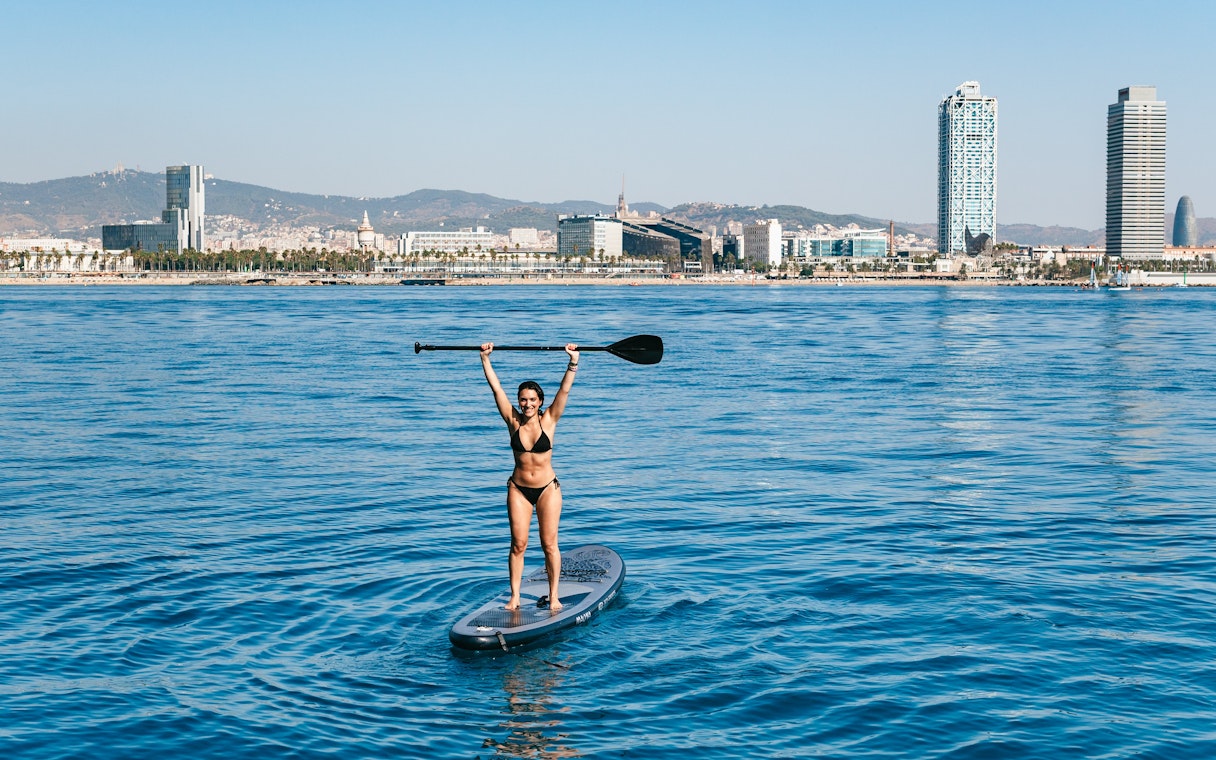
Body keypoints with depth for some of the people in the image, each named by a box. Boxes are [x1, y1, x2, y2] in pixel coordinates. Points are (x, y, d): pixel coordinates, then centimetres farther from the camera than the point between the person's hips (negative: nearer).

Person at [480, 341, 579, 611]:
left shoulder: (548, 421, -5)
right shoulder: (514, 421, -3)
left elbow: (564, 390, -12)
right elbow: (496, 388, -5)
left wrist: (573, 362, -21)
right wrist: (485, 359, -9)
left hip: (547, 488, -1)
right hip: (518, 489, 1)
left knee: (549, 544, 2)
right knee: (518, 544, 2)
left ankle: (553, 597, 9)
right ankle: (514, 597, 7)